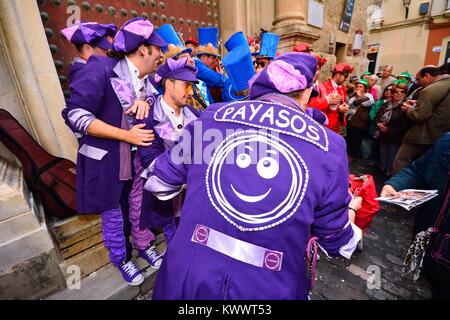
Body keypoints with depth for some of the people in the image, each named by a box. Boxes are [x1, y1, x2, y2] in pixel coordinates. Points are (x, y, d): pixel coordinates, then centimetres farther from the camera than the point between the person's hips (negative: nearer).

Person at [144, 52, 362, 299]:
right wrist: (350, 211, 25)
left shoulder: (213, 115, -7)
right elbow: (336, 238, 4)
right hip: (269, 288, 1)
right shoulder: (329, 147, -8)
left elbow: (159, 181, 4)